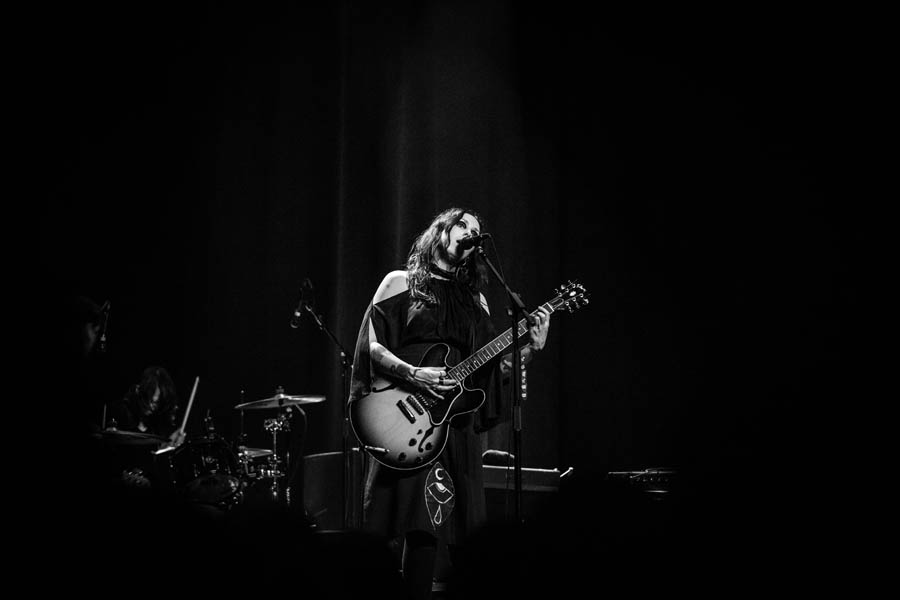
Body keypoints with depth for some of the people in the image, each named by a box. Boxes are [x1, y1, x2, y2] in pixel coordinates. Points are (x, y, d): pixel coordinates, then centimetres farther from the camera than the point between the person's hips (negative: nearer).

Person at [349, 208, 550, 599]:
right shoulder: (401, 283, 8)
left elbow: (491, 368, 15)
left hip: (456, 420, 4)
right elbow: (372, 345, -1)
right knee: (416, 522, -14)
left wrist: (531, 348, -1)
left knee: (433, 523, -2)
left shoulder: (475, 299, 20)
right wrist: (413, 374, -15)